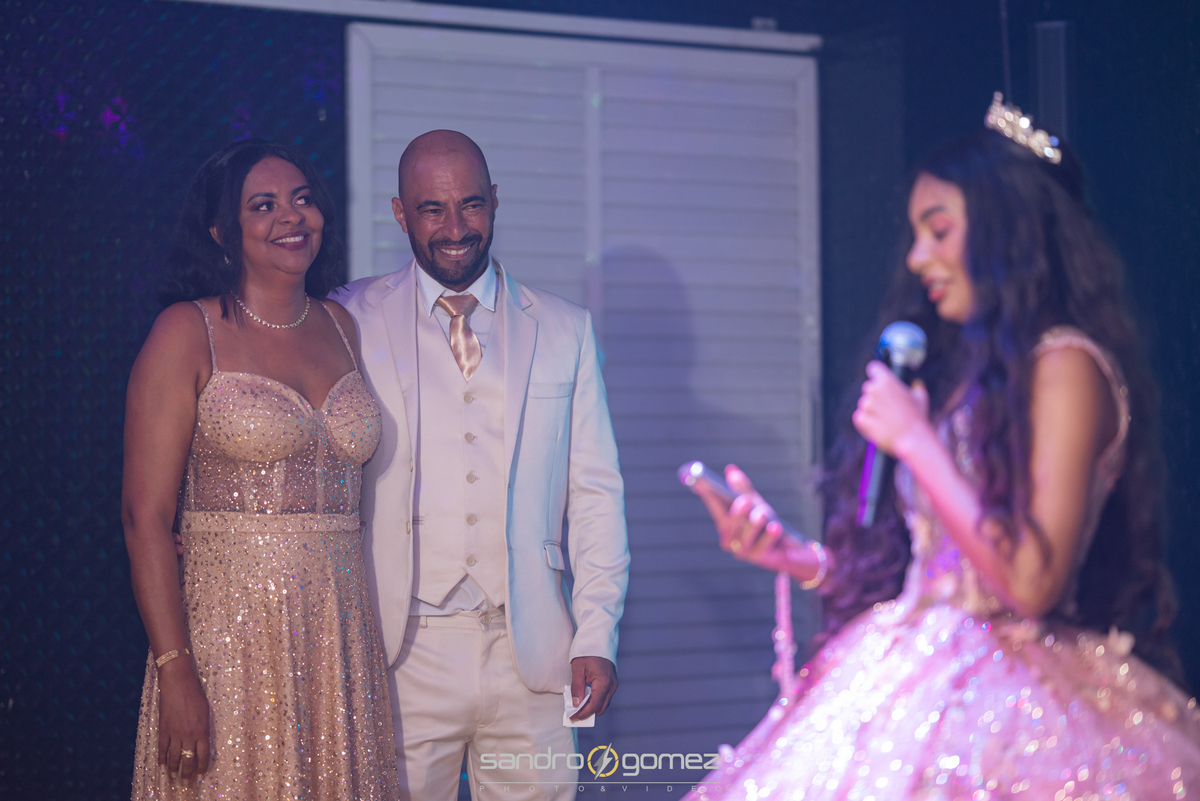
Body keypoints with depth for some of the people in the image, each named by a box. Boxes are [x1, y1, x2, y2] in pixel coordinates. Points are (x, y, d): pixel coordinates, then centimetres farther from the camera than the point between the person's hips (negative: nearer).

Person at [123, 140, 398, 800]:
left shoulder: (341, 328, 12)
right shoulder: (187, 333, -3)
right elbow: (145, 515, -8)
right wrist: (174, 671, -16)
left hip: (343, 637, 5)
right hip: (231, 631, -4)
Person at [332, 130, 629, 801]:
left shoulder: (565, 330, 9)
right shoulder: (352, 323, 4)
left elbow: (596, 492, 8)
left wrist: (597, 637, 0)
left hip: (533, 658, 2)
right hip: (402, 656, -1)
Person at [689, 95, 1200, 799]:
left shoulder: (1065, 366, -8)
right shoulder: (967, 369, 15)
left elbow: (1030, 581, -17)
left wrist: (914, 441, -11)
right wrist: (789, 554, 6)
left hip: (1004, 710, -7)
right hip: (918, 683, 7)